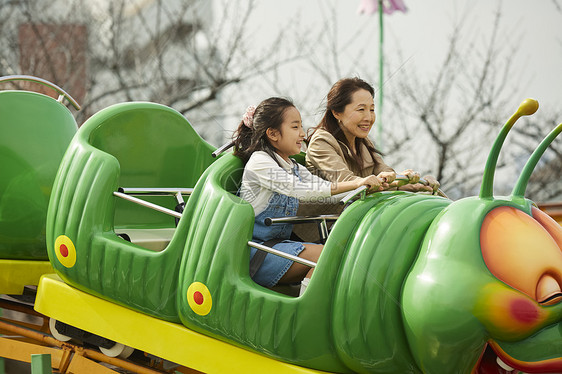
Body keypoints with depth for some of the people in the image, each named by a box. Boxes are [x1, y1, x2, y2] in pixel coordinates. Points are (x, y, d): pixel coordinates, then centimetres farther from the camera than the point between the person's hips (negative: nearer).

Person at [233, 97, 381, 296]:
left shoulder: (294, 168, 18)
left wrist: (369, 186, -12)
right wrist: (353, 184, -27)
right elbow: (299, 190, -23)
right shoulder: (259, 162, -11)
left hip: (278, 244, 8)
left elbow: (329, 192, 7)